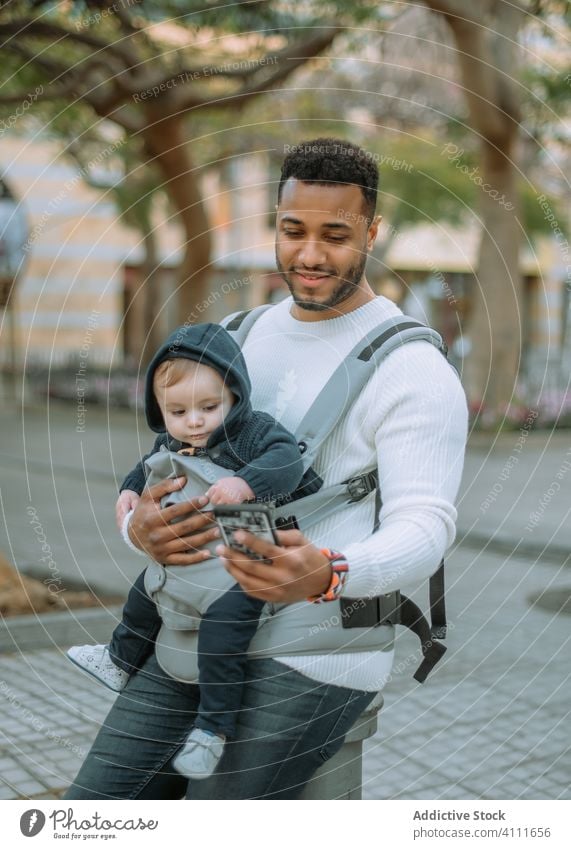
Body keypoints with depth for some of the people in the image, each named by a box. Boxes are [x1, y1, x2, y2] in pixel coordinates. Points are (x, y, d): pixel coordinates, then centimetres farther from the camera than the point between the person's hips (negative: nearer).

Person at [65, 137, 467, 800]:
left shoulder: (413, 368, -8)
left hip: (319, 655, -6)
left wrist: (325, 575, -37)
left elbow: (423, 529, -16)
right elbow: (164, 475, 10)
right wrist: (143, 528, -15)